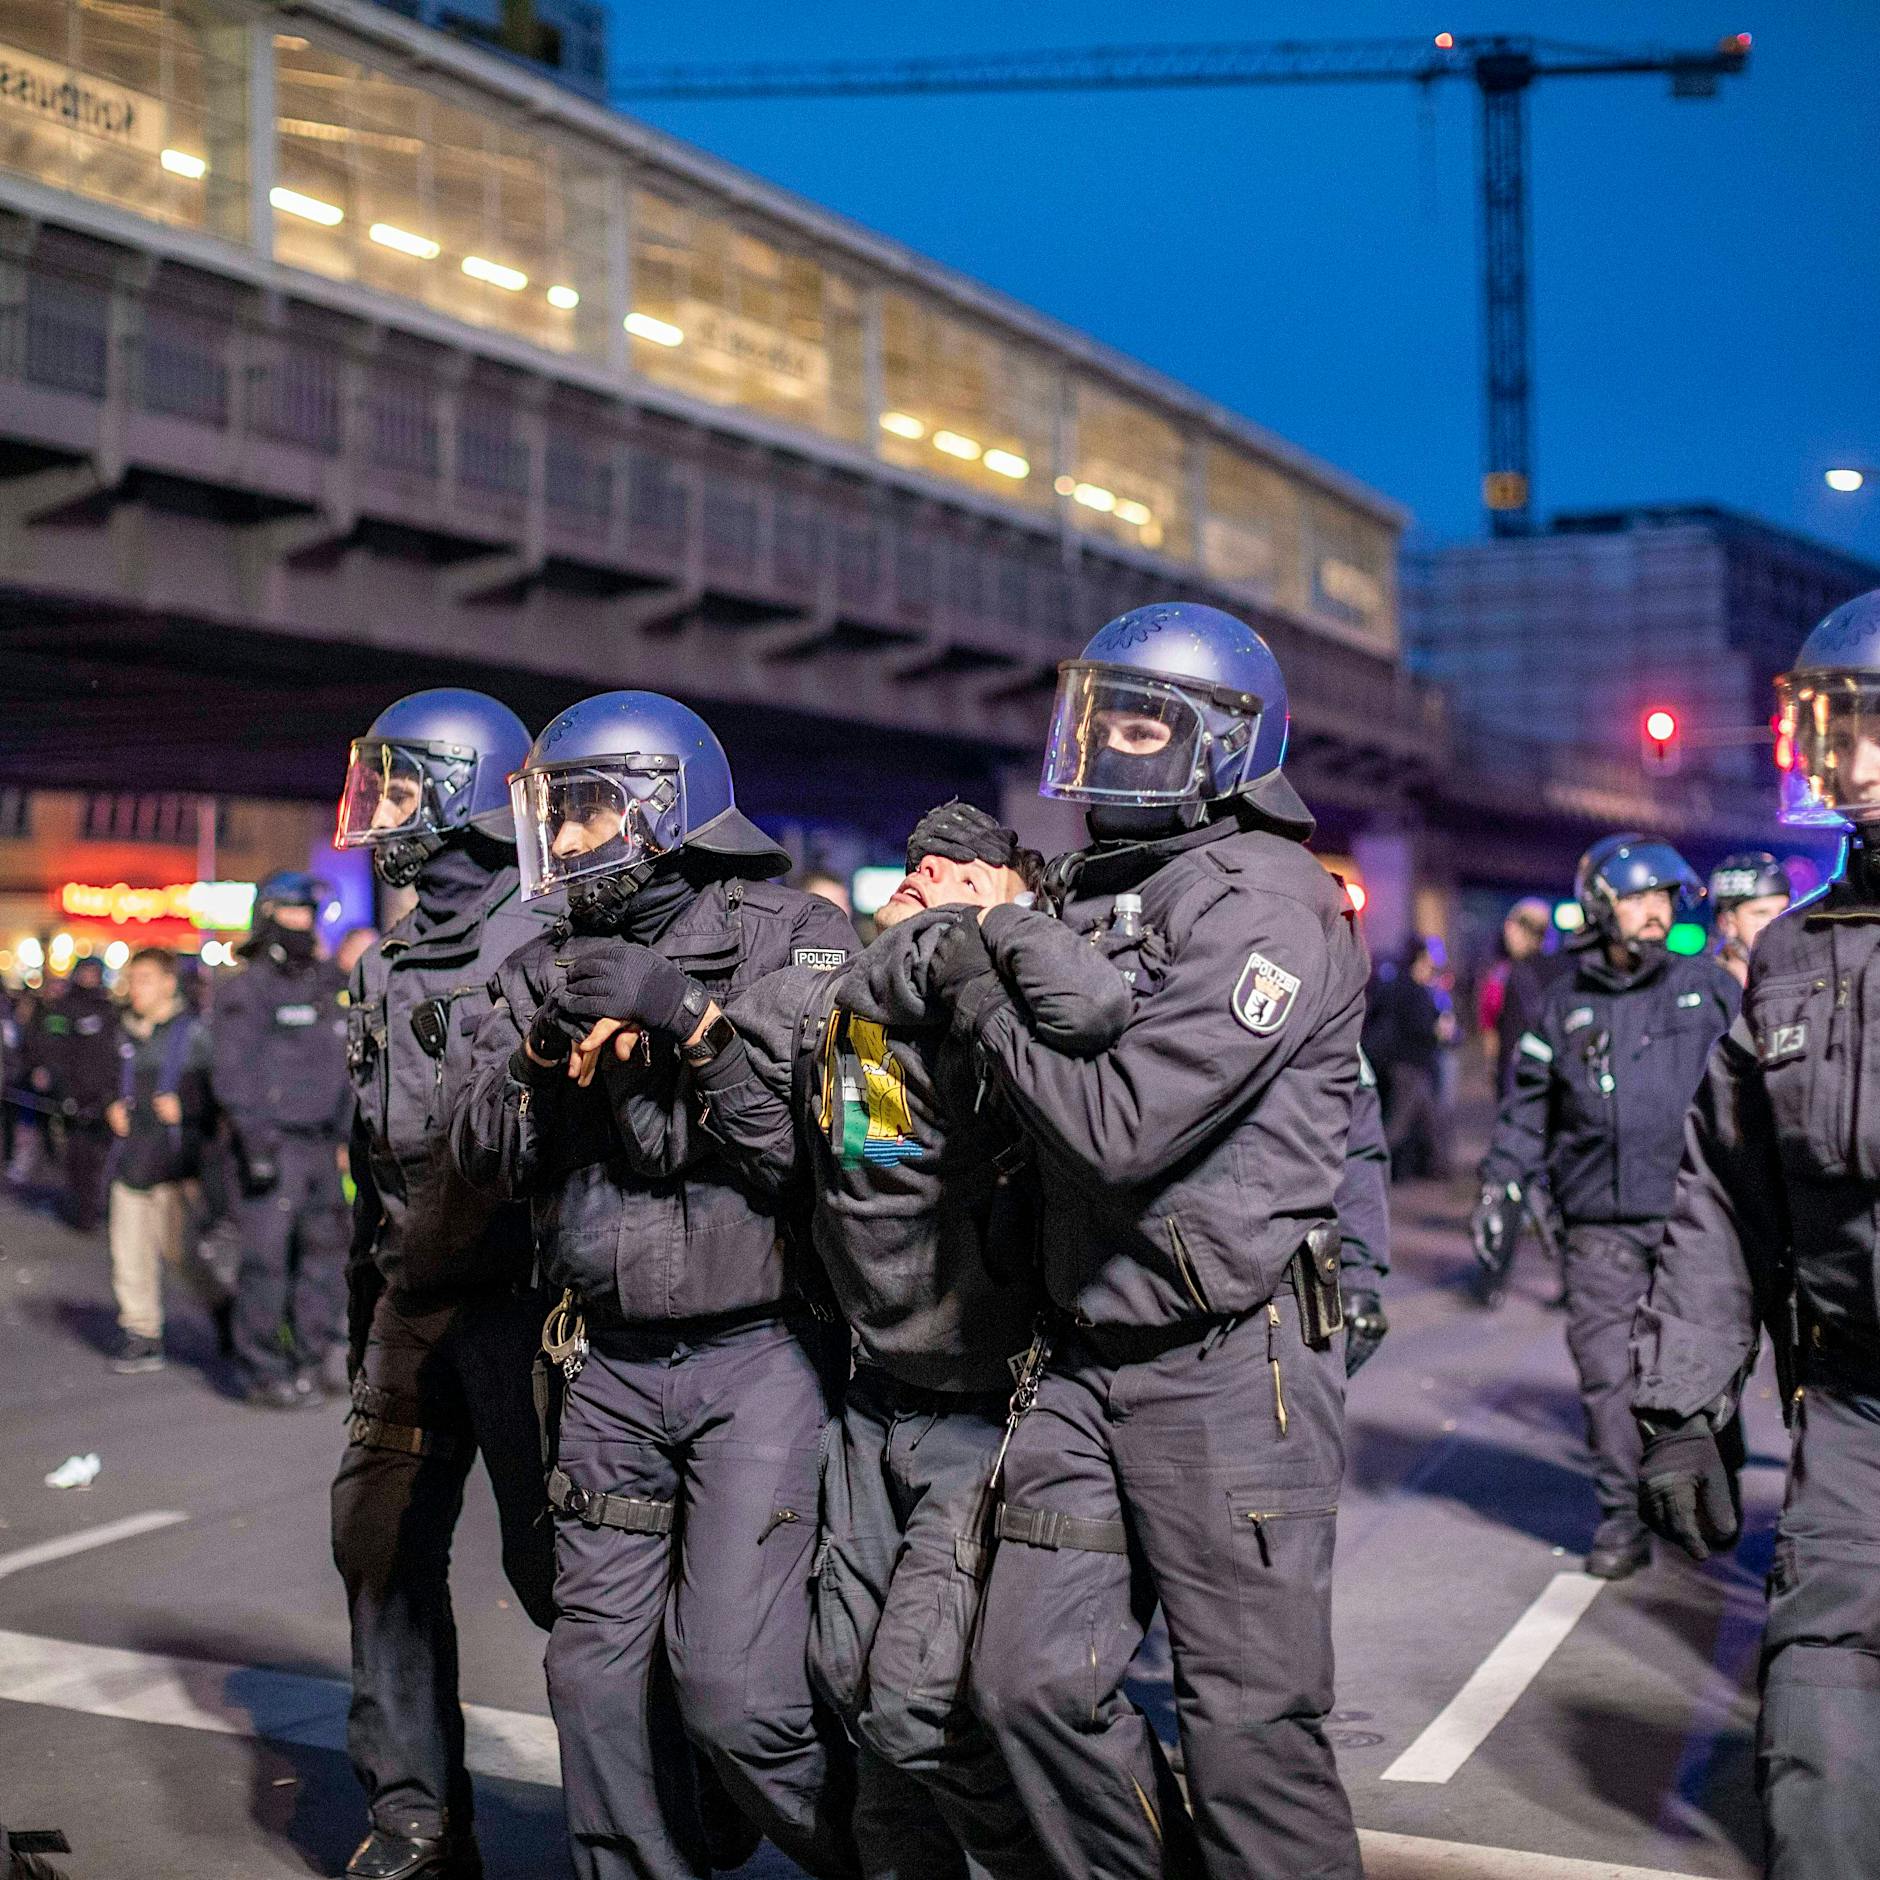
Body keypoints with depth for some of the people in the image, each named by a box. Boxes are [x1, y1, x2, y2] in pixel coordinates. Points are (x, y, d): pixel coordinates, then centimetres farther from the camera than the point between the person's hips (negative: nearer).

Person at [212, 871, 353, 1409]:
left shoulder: (323, 986, 15)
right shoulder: (247, 990, -7)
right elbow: (234, 1074, -12)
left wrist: (346, 1133, 16)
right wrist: (256, 1142, -18)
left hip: (319, 1142, 7)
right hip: (271, 1145, -7)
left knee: (326, 1248, 9)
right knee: (266, 1259, -4)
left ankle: (316, 1354, 19)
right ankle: (263, 1372, 4)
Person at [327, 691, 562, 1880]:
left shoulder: (548, 945, -9)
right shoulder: (389, 964, 14)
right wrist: (365, 1311, 21)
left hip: (519, 1301, -7)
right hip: (414, 1304, 8)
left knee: (550, 1560, -2)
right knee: (383, 1545, 8)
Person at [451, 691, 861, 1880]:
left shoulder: (796, 938, -4)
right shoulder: (551, 970, 11)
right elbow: (489, 1158, 5)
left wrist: (685, 1014, -20)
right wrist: (544, 1053, -12)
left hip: (759, 1350, -5)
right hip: (608, 1366, 5)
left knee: (736, 1687, -10)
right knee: (598, 1677, 9)